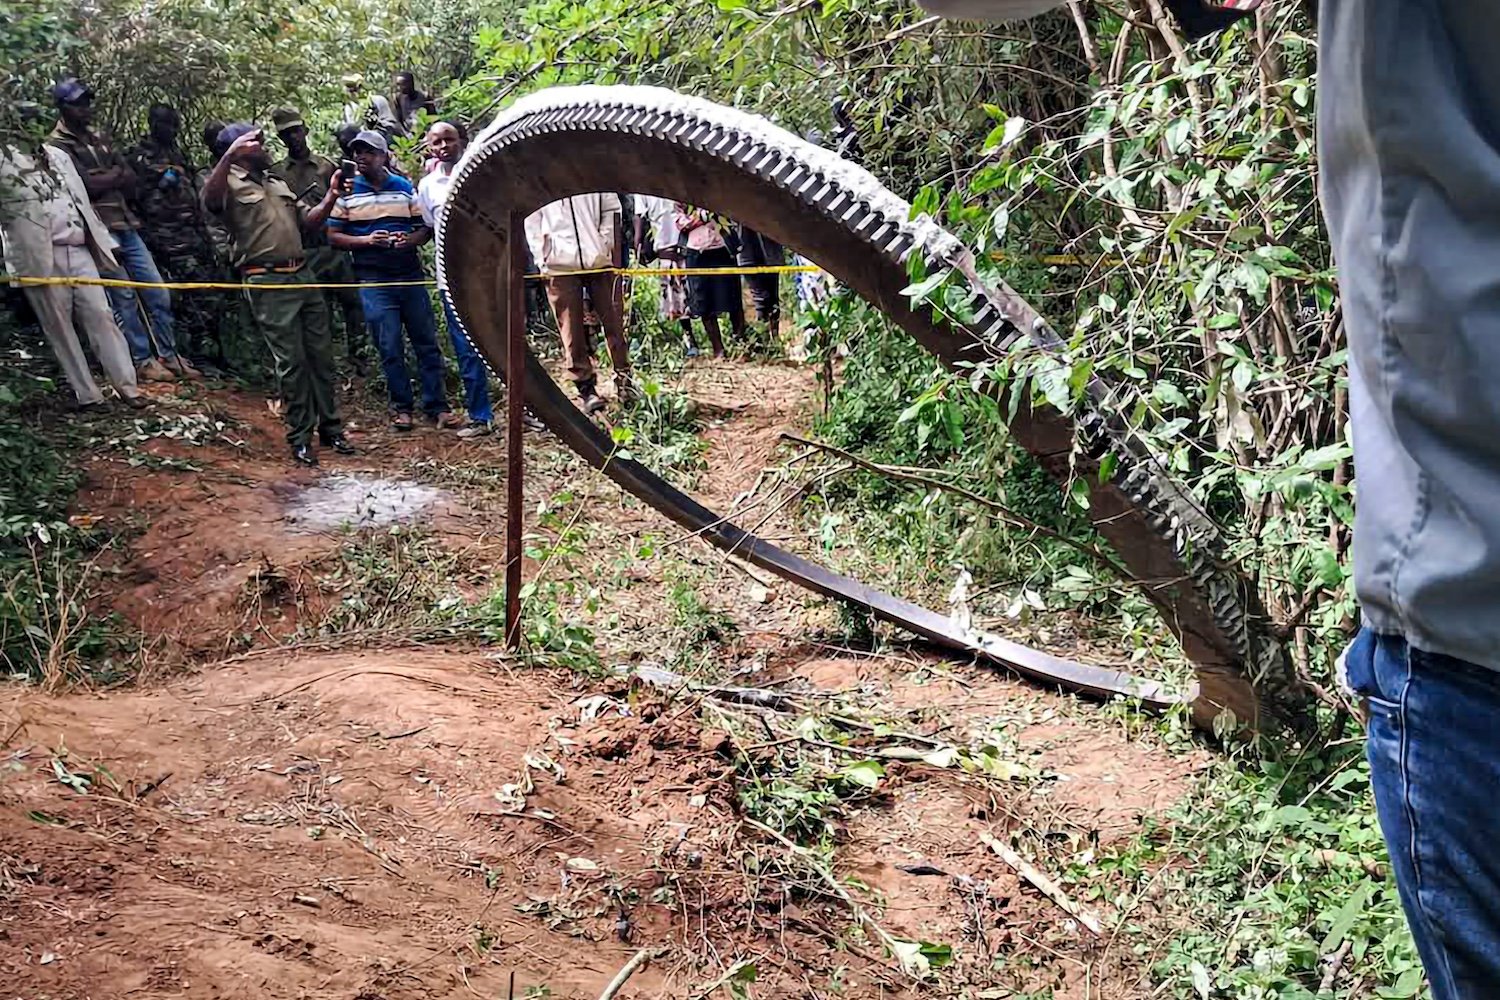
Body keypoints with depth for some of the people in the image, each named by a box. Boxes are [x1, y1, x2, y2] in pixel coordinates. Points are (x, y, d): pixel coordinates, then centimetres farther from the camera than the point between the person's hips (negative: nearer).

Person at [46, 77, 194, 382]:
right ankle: (143, 361, 3)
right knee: (124, 297, -5)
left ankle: (169, 356, 13)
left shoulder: (99, 139, 19)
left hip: (127, 226, 7)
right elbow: (87, 184, -14)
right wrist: (115, 175, 0)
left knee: (157, 293, 5)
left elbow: (131, 180, 12)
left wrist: (104, 179, -4)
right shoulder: (57, 145, -3)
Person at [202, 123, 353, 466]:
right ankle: (300, 438, 6)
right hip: (268, 282, -7)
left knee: (321, 354, 8)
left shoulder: (277, 183, 21)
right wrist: (228, 156, -37)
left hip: (303, 274, 7)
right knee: (291, 361, -5)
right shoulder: (230, 183, -3)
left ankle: (330, 427, 18)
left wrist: (331, 198, 2)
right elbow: (209, 201, -26)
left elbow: (307, 220, 19)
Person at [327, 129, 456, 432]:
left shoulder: (405, 187, 8)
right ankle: (401, 406, 13)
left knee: (427, 341, 3)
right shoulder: (346, 192, 3)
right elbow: (333, 236, 2)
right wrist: (367, 240, -14)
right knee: (390, 347, 0)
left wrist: (411, 240, -13)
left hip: (410, 274, 2)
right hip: (373, 279, -2)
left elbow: (425, 227, 9)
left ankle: (436, 406, 10)